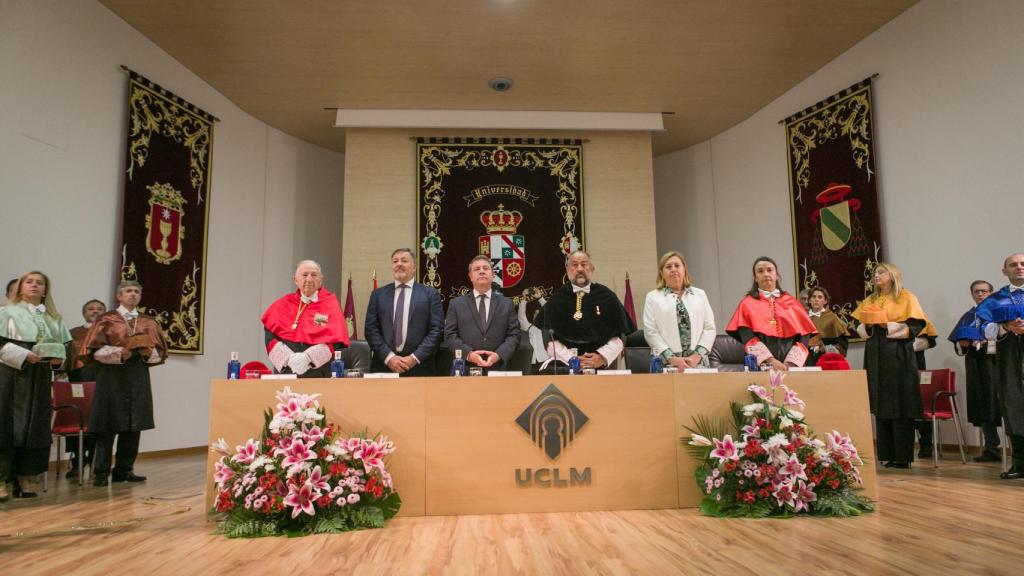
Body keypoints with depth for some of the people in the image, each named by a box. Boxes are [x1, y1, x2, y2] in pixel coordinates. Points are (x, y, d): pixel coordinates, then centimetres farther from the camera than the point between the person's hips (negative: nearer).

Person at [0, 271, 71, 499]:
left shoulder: (54, 318, 16)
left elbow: (65, 345, 16)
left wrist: (58, 358, -4)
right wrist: (24, 356, -17)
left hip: (41, 379, 4)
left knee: (36, 427, 5)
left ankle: (27, 478, 13)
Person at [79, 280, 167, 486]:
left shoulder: (149, 322, 12)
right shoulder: (106, 320, 2)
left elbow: (160, 351, 11)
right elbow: (94, 349, -5)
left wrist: (147, 352, -9)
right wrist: (120, 353, -17)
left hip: (138, 378, 4)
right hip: (112, 377, -3)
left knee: (133, 426, 5)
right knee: (108, 426, -1)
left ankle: (124, 470, 16)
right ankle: (101, 472, 7)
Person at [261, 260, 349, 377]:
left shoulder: (330, 304, 6)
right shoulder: (282, 304, 12)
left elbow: (335, 339, -6)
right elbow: (270, 335, -1)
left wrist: (308, 357, -19)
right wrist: (289, 357, -17)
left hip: (319, 373, -1)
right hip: (284, 370, 2)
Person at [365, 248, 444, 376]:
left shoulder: (430, 294, 5)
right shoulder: (378, 294, 11)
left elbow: (437, 330, -2)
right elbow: (370, 329, 4)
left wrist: (415, 358, -11)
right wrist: (389, 357, -9)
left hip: (418, 367, -1)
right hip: (384, 365, 1)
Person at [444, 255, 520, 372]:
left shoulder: (506, 304, 10)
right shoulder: (456, 304, 8)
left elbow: (513, 335, 3)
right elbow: (450, 335, 1)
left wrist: (499, 355, -14)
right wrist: (468, 354, -15)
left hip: (497, 369, 1)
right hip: (466, 369, 0)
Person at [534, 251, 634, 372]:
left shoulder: (607, 297, 9)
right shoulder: (557, 299, 7)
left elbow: (619, 336, 8)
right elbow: (549, 338, 2)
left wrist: (603, 357, -9)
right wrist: (571, 359, -12)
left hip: (602, 365, 1)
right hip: (564, 365, -1)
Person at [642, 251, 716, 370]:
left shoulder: (700, 294, 13)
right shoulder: (652, 297, 6)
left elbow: (709, 328, 7)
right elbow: (650, 332, -2)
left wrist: (697, 355, -6)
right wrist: (671, 358, -10)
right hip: (666, 363, -2)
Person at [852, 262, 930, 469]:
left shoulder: (906, 297, 1)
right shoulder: (870, 300, 17)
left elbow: (916, 326, -8)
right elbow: (860, 326, 16)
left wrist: (889, 326, -17)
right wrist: (866, 327, -4)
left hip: (898, 355, -5)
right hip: (875, 355, 5)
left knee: (900, 406, -4)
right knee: (880, 406, 4)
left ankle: (903, 456, 1)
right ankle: (887, 455, 9)